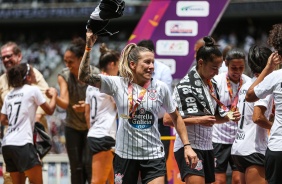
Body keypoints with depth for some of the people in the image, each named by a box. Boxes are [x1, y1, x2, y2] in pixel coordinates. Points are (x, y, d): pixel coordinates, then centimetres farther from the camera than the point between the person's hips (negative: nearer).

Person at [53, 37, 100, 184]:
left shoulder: (95, 74, -16)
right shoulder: (64, 76, -11)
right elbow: (65, 103, -24)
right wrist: (55, 97, -46)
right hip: (73, 127, 2)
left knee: (90, 164, -10)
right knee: (76, 167, 3)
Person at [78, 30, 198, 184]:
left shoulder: (161, 87, -1)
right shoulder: (117, 84, -4)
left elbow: (176, 117, 11)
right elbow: (84, 76, -10)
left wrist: (187, 146, 5)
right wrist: (88, 47, -19)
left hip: (153, 155, 0)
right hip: (125, 155, 0)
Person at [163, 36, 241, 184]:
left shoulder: (212, 85, 12)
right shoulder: (185, 86, -12)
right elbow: (167, 120, -16)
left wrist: (228, 117, 4)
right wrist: (198, 120, -22)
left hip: (207, 147, 8)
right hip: (188, 147, -8)